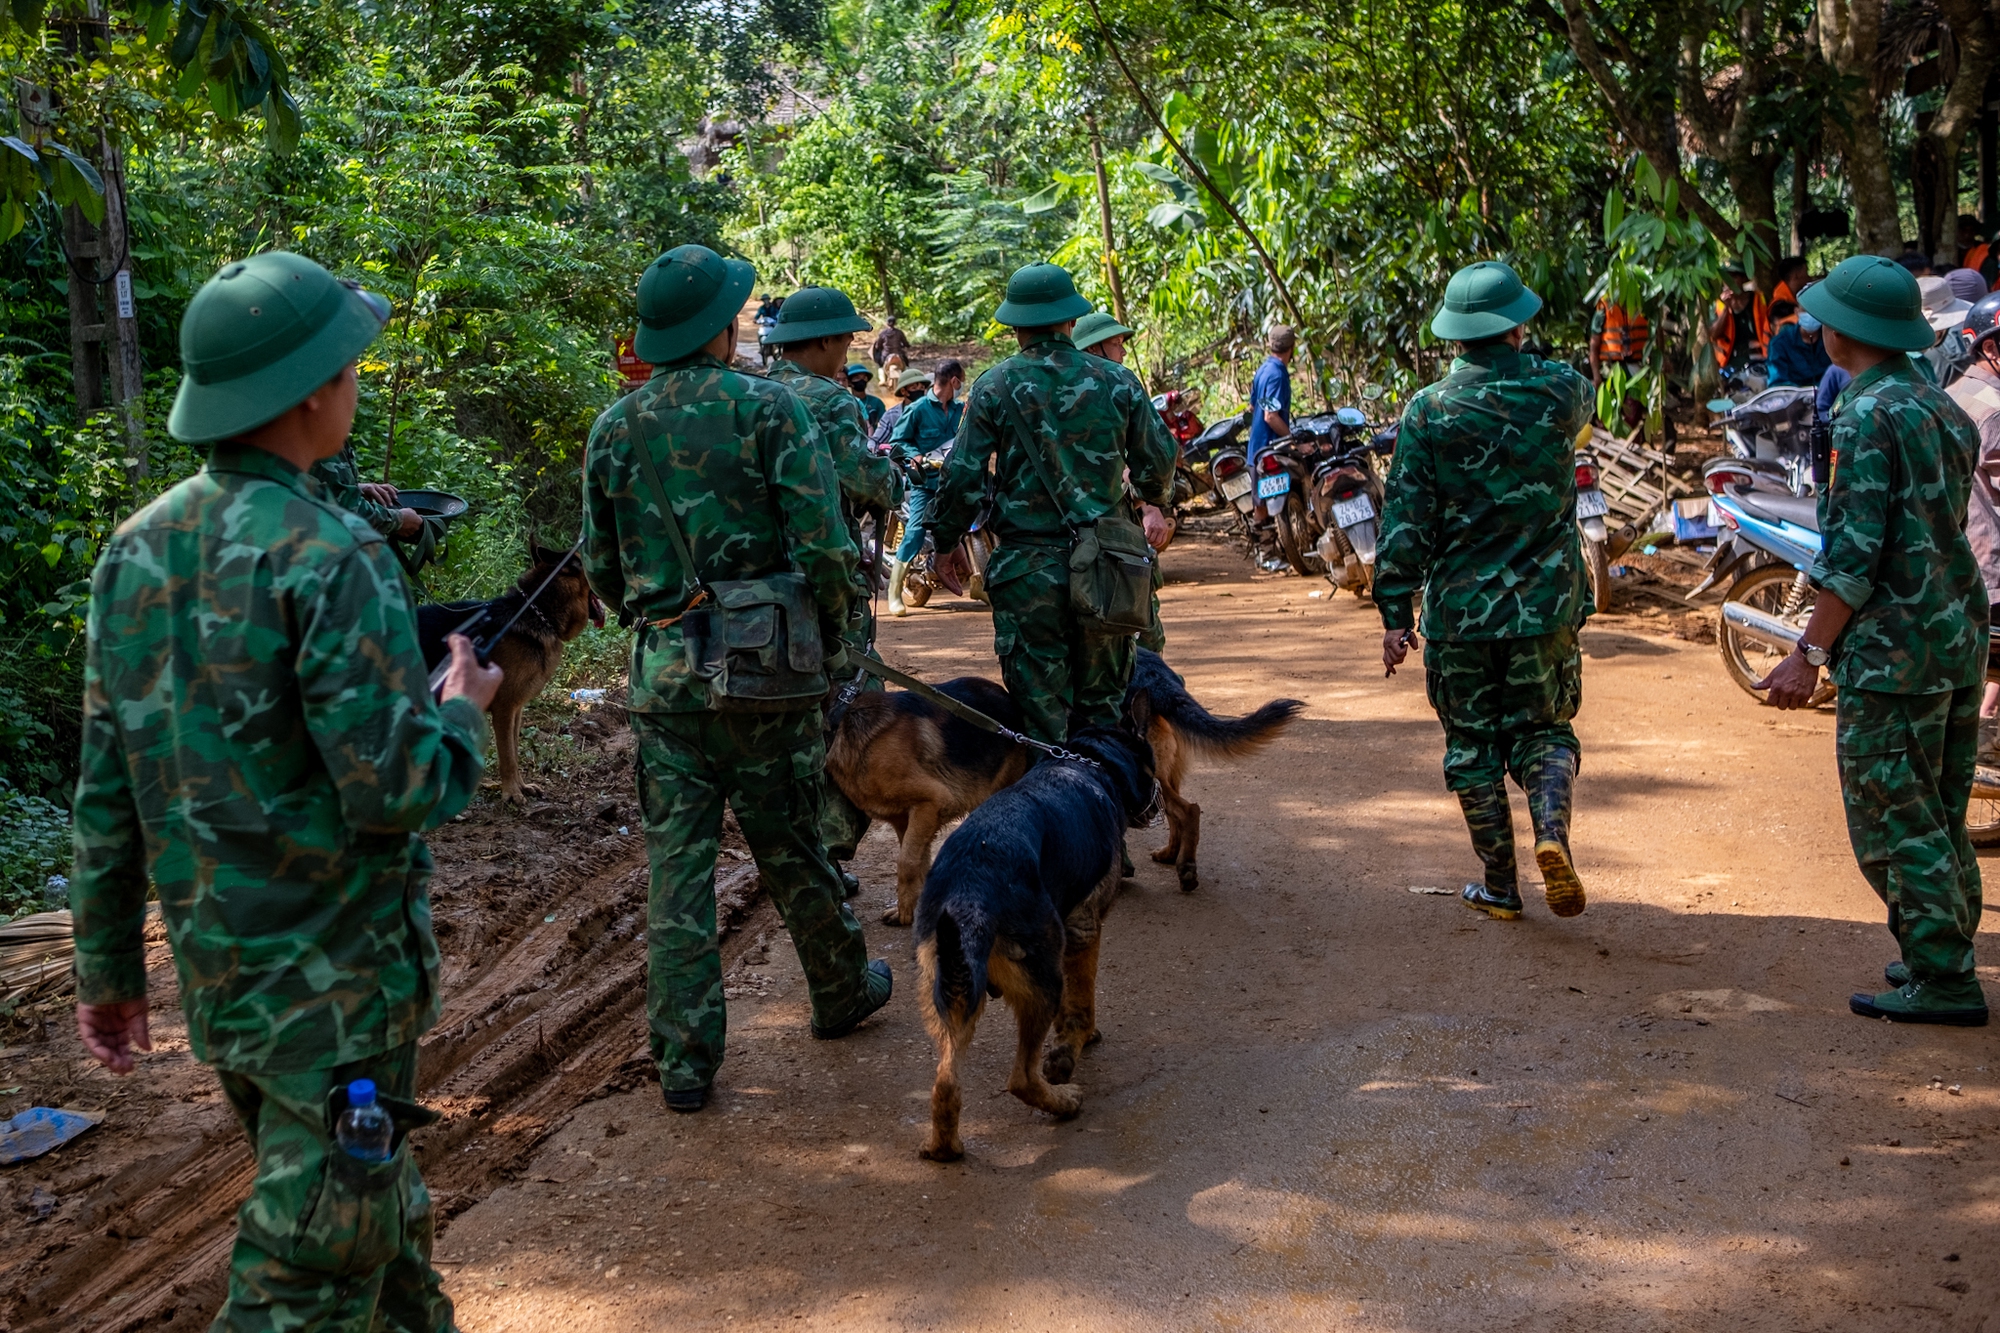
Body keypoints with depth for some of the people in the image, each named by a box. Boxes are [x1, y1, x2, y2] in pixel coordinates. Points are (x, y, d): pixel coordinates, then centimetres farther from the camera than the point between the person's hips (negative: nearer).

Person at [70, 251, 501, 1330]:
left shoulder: (136, 551, 3)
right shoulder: (330, 560, -20)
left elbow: (106, 789, 7)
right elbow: (396, 793, -23)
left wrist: (108, 965, 15)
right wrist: (462, 713, -3)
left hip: (215, 970, 8)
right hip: (332, 980, -7)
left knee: (379, 1206, 25)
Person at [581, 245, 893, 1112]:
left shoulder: (614, 429, 5)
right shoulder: (766, 407, -7)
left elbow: (600, 568, 9)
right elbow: (823, 545, -12)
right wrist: (832, 632, 5)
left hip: (665, 673, 2)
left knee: (677, 862, 6)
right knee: (789, 846, 14)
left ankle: (684, 1057, 8)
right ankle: (840, 991, 35)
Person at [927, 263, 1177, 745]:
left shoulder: (993, 388, -4)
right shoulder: (1117, 382, 1)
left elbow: (963, 479, -4)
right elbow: (1157, 464, 8)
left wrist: (944, 543, 10)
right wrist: (1154, 499, 30)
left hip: (1027, 568, -2)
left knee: (1041, 707, 5)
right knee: (1104, 705, 14)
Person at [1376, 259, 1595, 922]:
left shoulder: (1427, 412, -9)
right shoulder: (1560, 391, -4)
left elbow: (1405, 522, -9)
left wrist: (1395, 615, -3)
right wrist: (1522, 356, 36)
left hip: (1458, 607, -1)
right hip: (1546, 603, 1)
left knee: (1472, 742, 12)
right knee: (1542, 727, 16)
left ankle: (1499, 885, 16)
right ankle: (1552, 829, -11)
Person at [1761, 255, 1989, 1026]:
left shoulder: (1866, 418, -15)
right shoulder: (1943, 406, 13)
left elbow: (1855, 552, -19)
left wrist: (1810, 654, -16)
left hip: (1892, 650, -9)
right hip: (1960, 640, 9)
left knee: (1892, 819, -2)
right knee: (1939, 816, 17)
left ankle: (1941, 979, 2)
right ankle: (1944, 957, 25)